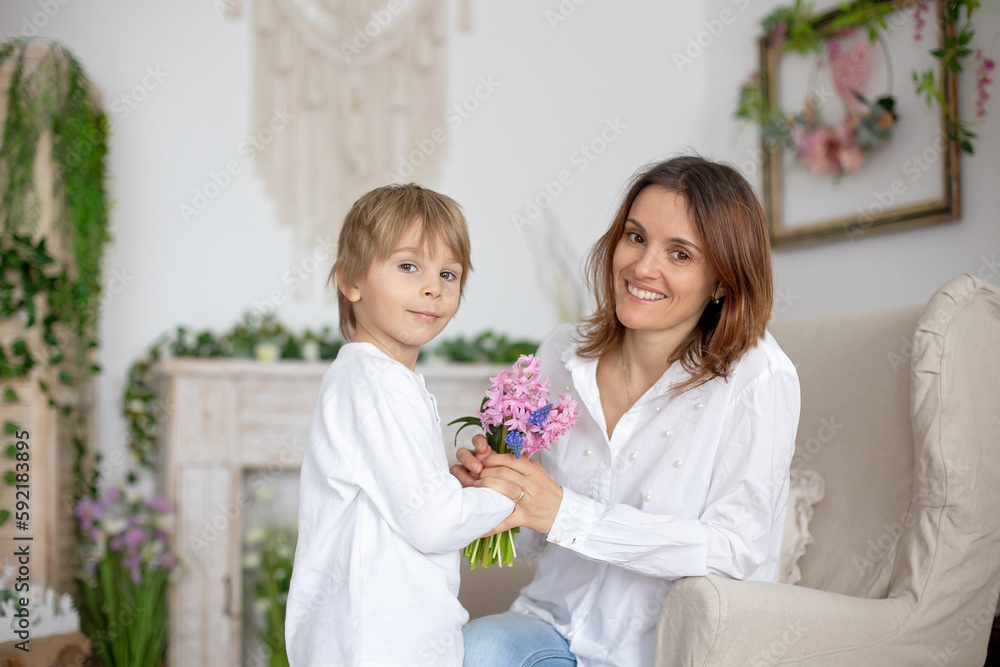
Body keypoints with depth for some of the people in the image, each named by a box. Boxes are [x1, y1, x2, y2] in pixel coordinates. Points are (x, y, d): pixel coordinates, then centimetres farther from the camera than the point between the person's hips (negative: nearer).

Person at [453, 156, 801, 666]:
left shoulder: (756, 379, -13)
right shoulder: (563, 355, 2)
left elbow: (737, 548, -19)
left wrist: (564, 512, -26)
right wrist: (492, 486, -15)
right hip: (556, 626, 4)